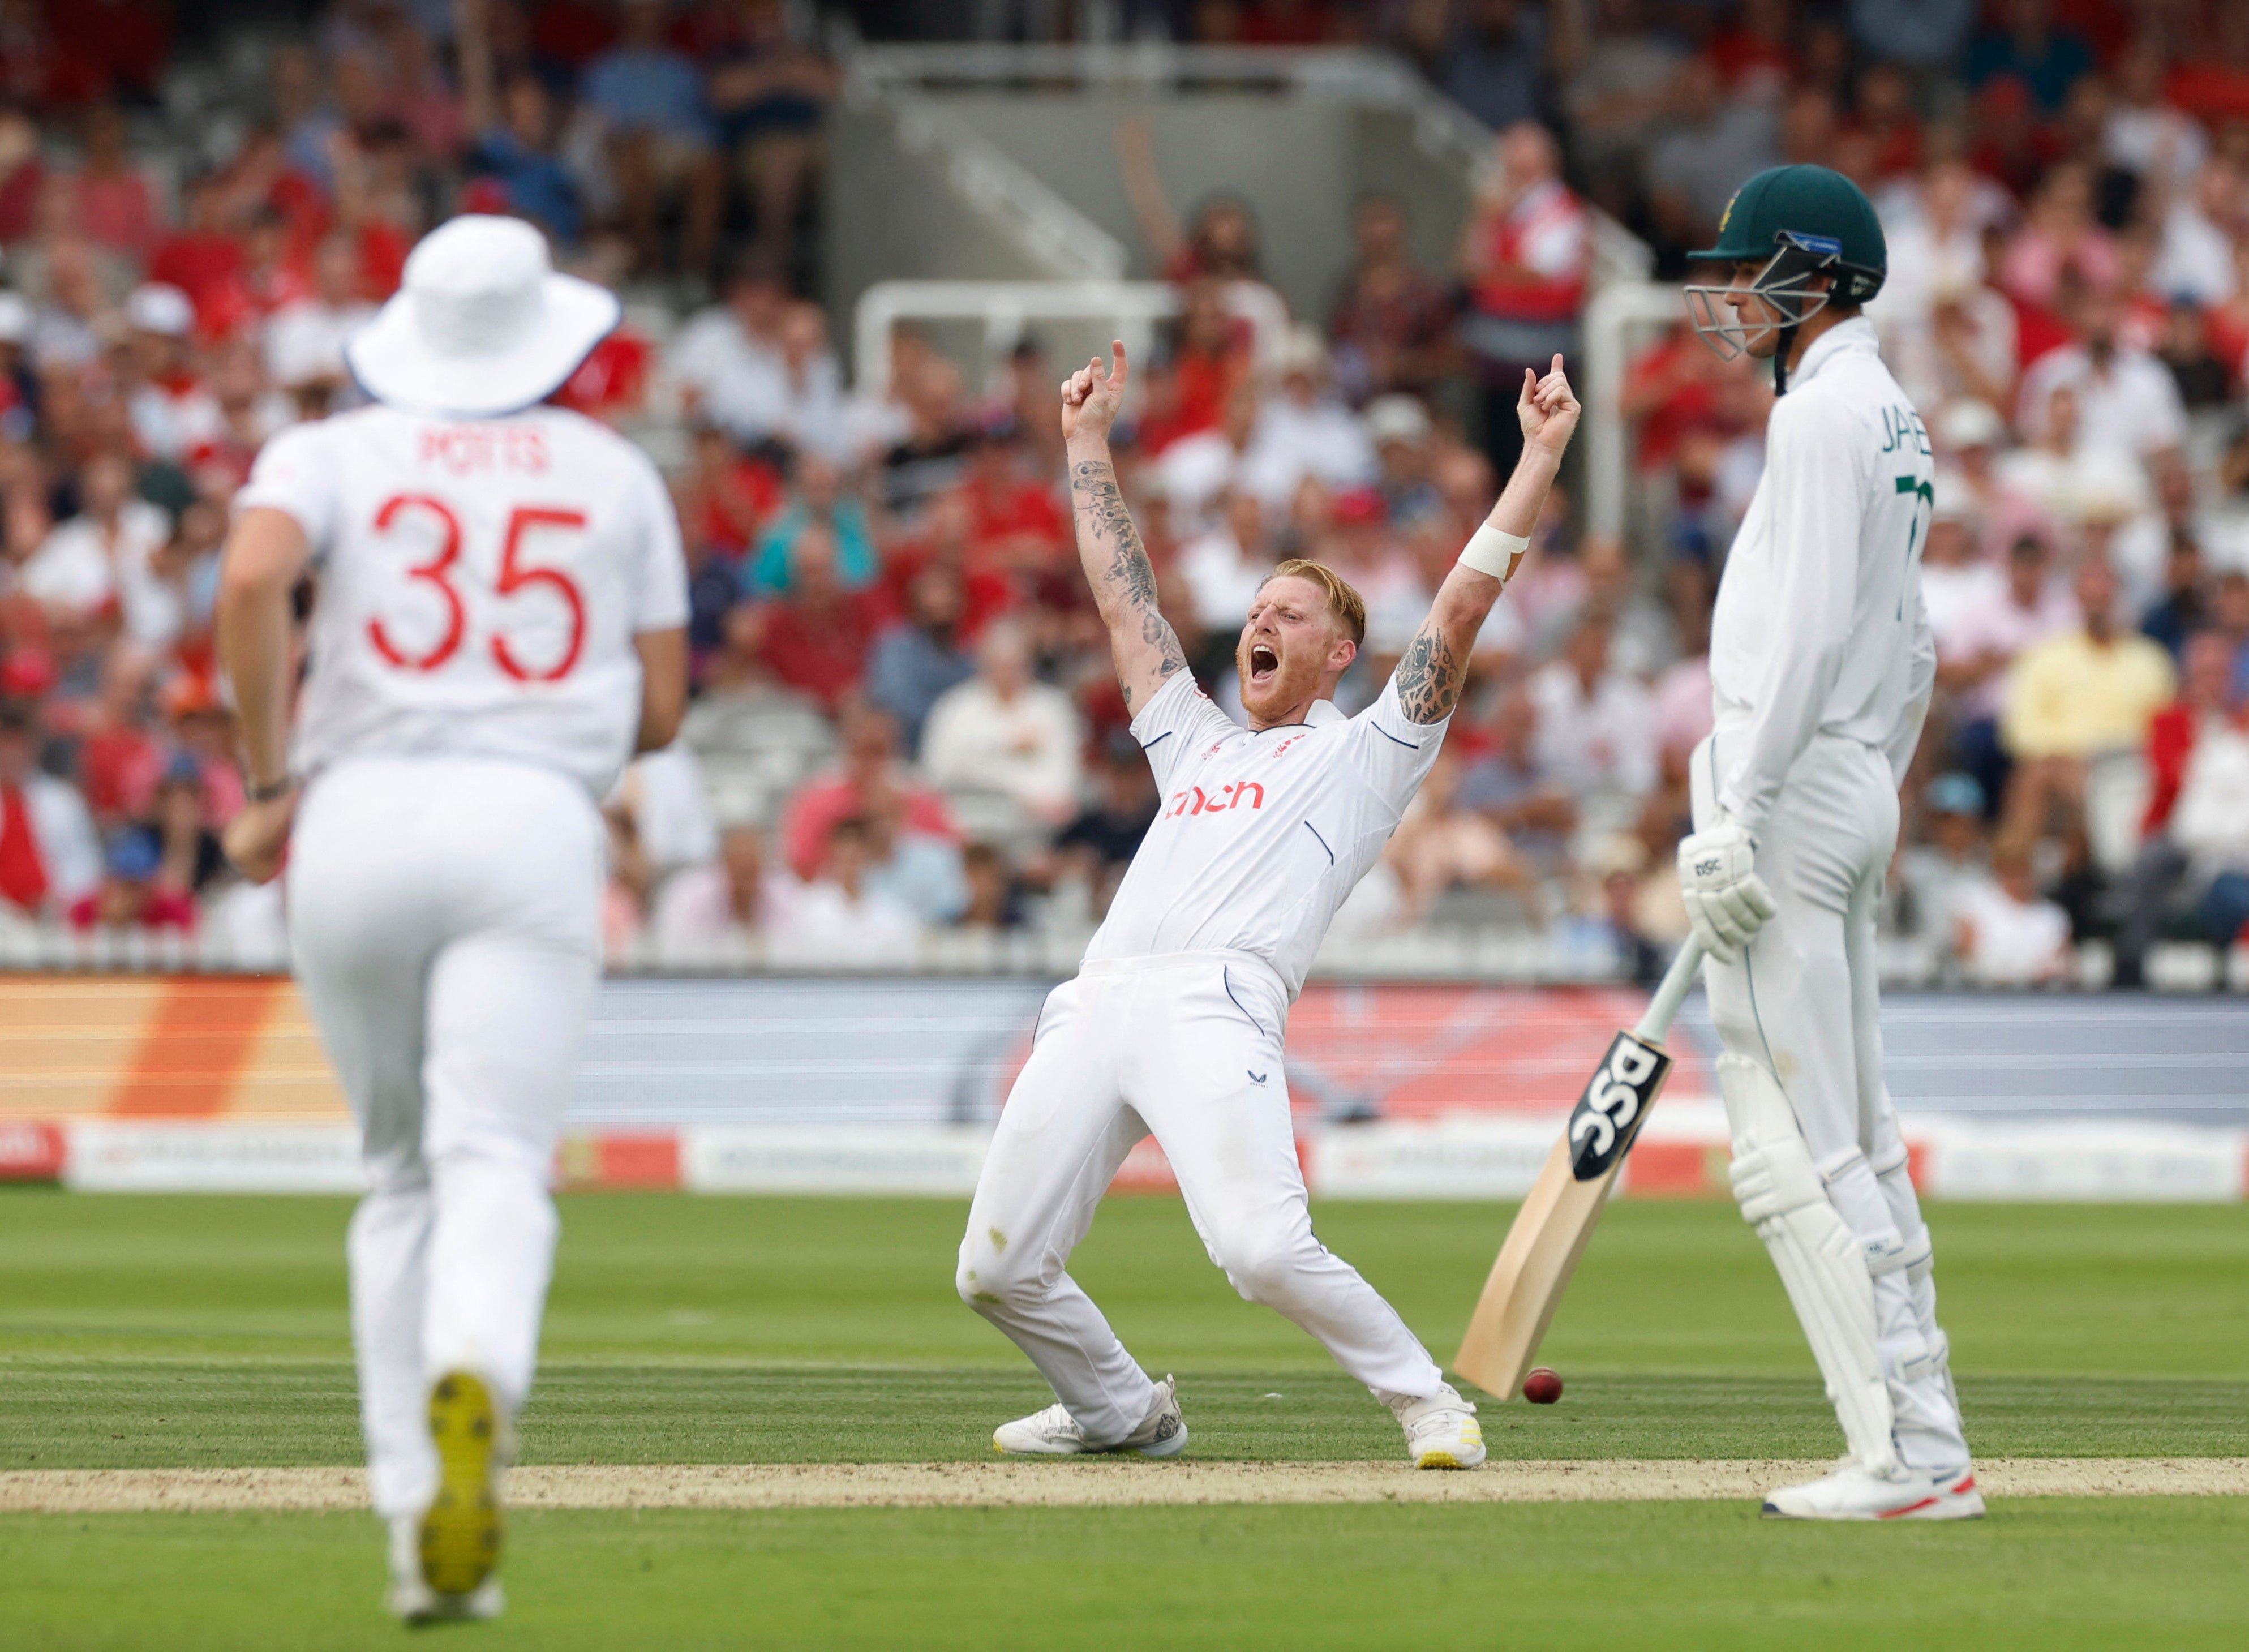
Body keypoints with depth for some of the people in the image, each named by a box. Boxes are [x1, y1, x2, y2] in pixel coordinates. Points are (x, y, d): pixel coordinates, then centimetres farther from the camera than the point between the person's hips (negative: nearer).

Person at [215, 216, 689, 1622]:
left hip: (357, 819, 1)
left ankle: (422, 1532, 9)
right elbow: (660, 712, 14)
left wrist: (269, 784, -3)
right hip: (536, 821, -1)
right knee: (493, 1164, -12)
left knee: (401, 1174, 15)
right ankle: (473, 1383, -46)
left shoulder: (333, 454, 12)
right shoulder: (617, 476, 17)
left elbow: (251, 578, -10)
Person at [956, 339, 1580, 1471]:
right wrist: (1087, 442, 44)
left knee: (1262, 1247, -26)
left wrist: (1541, 455, 11)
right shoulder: (1197, 743, 35)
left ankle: (1428, 1403, -8)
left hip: (1219, 1006, -6)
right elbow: (1123, 599, 40)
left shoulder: (1365, 752, 19)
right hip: (1095, 1004, 6)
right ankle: (1123, 1412, 25)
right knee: (997, 1269, 2)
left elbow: (1462, 608, 13)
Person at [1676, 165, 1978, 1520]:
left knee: (1792, 1142, -10)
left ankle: (1903, 1457, -14)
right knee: (1859, 1139, 12)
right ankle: (1930, 1449, 11)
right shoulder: (1897, 418, 19)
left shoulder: (1827, 408, -12)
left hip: (1794, 789, -10)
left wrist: (1739, 821, -23)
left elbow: (1807, 632, -20)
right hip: (1857, 797, 10)